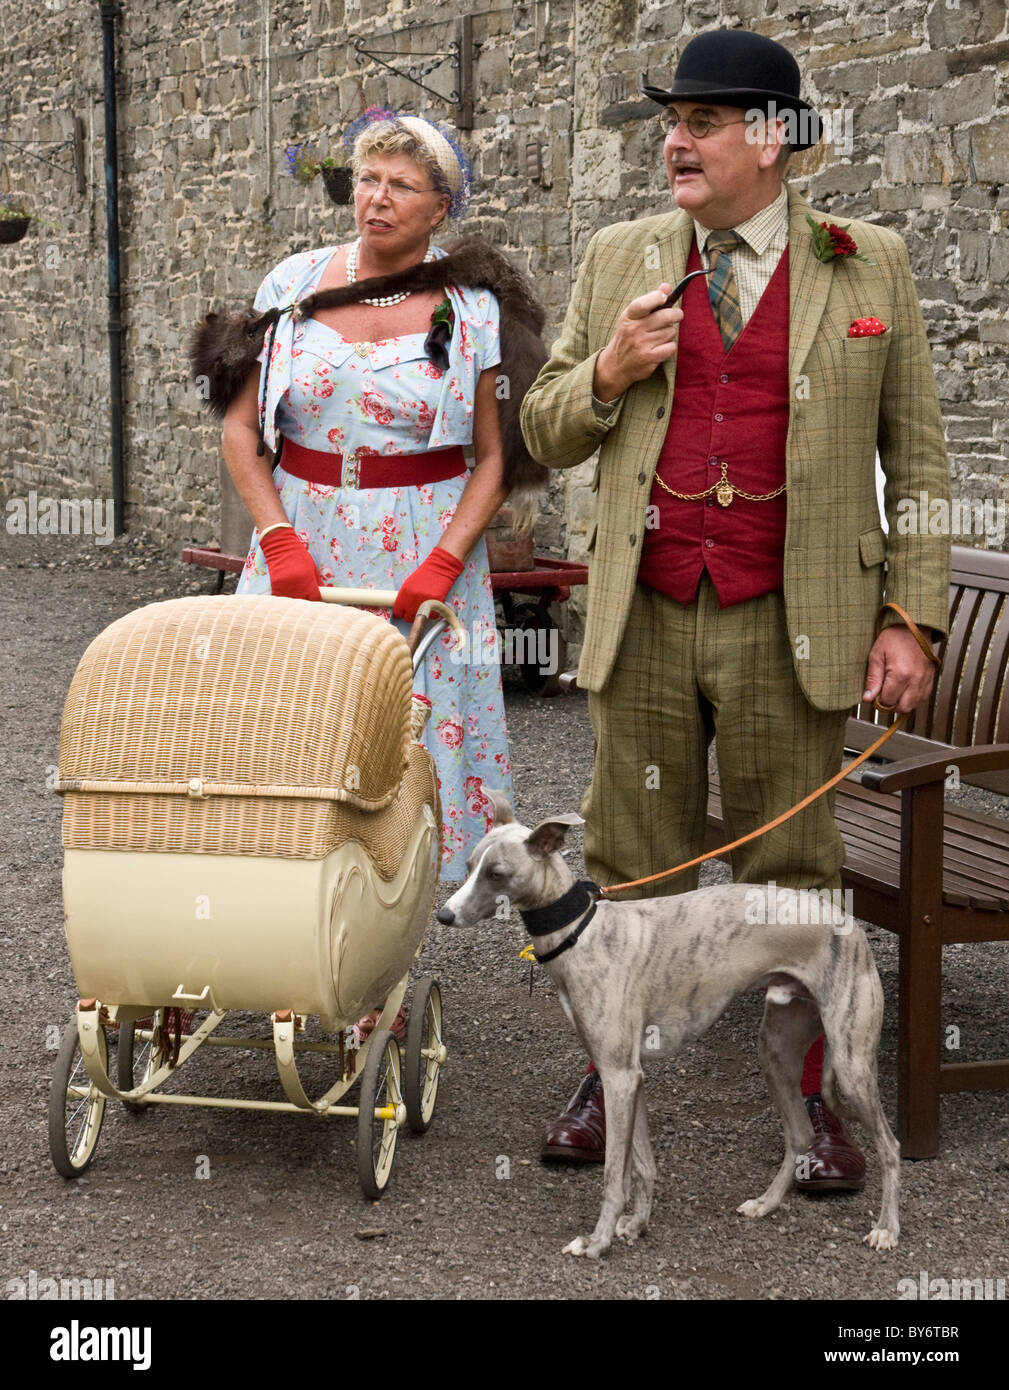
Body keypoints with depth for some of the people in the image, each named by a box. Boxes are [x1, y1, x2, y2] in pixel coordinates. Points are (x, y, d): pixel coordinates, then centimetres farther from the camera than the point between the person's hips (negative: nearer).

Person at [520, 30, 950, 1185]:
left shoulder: (869, 267, 3)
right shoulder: (618, 259, 8)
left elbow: (917, 459, 5)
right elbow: (545, 433, 13)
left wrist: (910, 617, -2)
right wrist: (608, 373, -8)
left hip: (791, 630, -2)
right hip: (645, 621, 2)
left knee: (792, 873, 7)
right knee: (632, 867, 8)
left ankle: (805, 1102, 19)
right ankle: (613, 1080, 23)